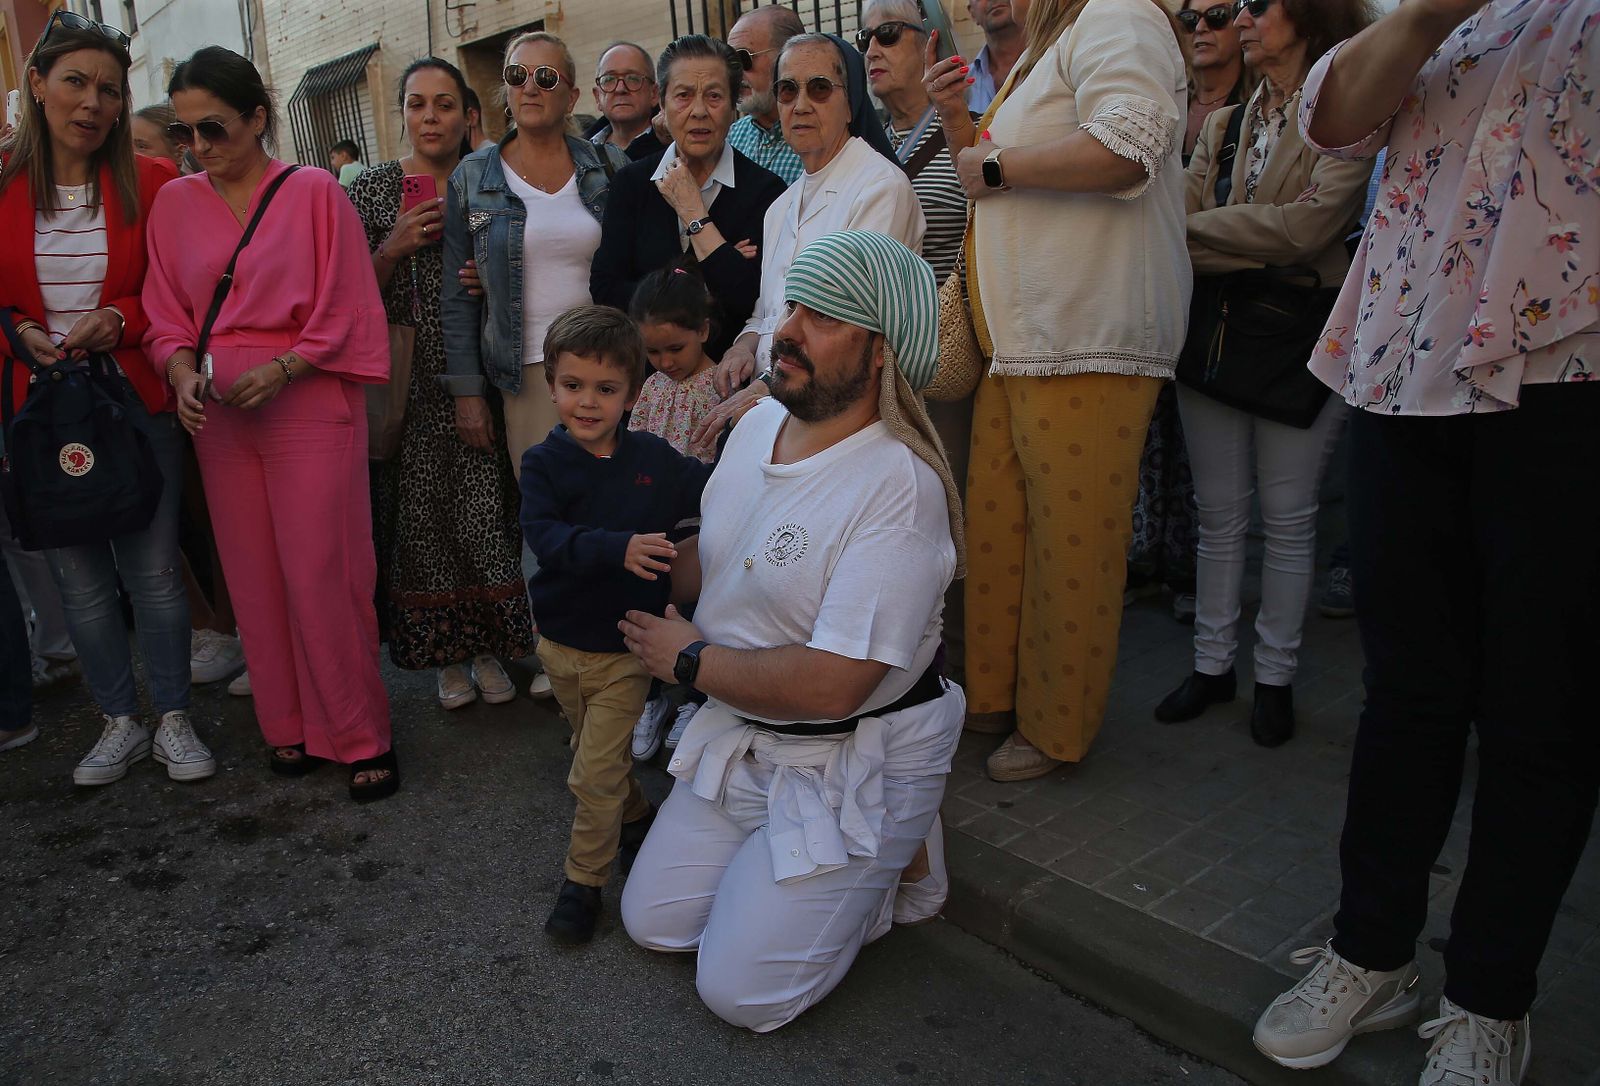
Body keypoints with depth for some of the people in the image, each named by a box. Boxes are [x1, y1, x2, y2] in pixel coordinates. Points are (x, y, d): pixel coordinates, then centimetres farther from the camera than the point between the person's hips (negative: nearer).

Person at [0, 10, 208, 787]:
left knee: (154, 569, 3)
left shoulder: (151, 183, -2)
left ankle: (173, 720, 20)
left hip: (136, 397, -2)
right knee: (78, 575, 10)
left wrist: (117, 319, -14)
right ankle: (120, 722, 27)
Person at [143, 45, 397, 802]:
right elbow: (167, 315, 11)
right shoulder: (175, 202, 9)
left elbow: (347, 313, -5)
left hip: (308, 405, -4)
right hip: (218, 415, 5)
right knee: (254, 576, 8)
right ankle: (291, 725, 23)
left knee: (320, 575, -4)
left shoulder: (314, 192, -3)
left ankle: (360, 734, 10)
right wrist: (182, 372, -8)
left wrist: (280, 369, -16)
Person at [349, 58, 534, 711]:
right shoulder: (373, 188, 4)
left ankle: (489, 648, 17)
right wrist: (394, 247, -14)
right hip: (408, 382, 0)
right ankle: (447, 655, 18)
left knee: (486, 508, 0)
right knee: (421, 511, 2)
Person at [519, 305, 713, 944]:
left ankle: (584, 881, 18)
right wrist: (619, 549, -38)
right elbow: (545, 537, -24)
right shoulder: (543, 462, -8)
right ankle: (637, 817, 48)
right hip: (560, 641, 2)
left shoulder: (654, 459, -6)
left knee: (595, 774, 0)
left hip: (624, 647, -2)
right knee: (599, 753, 23)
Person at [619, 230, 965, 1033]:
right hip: (739, 737, 8)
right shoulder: (757, 424, 1)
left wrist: (688, 659, -17)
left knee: (740, 992, -6)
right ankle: (852, 858, 24)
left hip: (856, 763, -7)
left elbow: (830, 686, -30)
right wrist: (638, 618, 2)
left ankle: (888, 860, 15)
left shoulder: (901, 486, -27)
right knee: (652, 922, 10)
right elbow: (703, 559, 16)